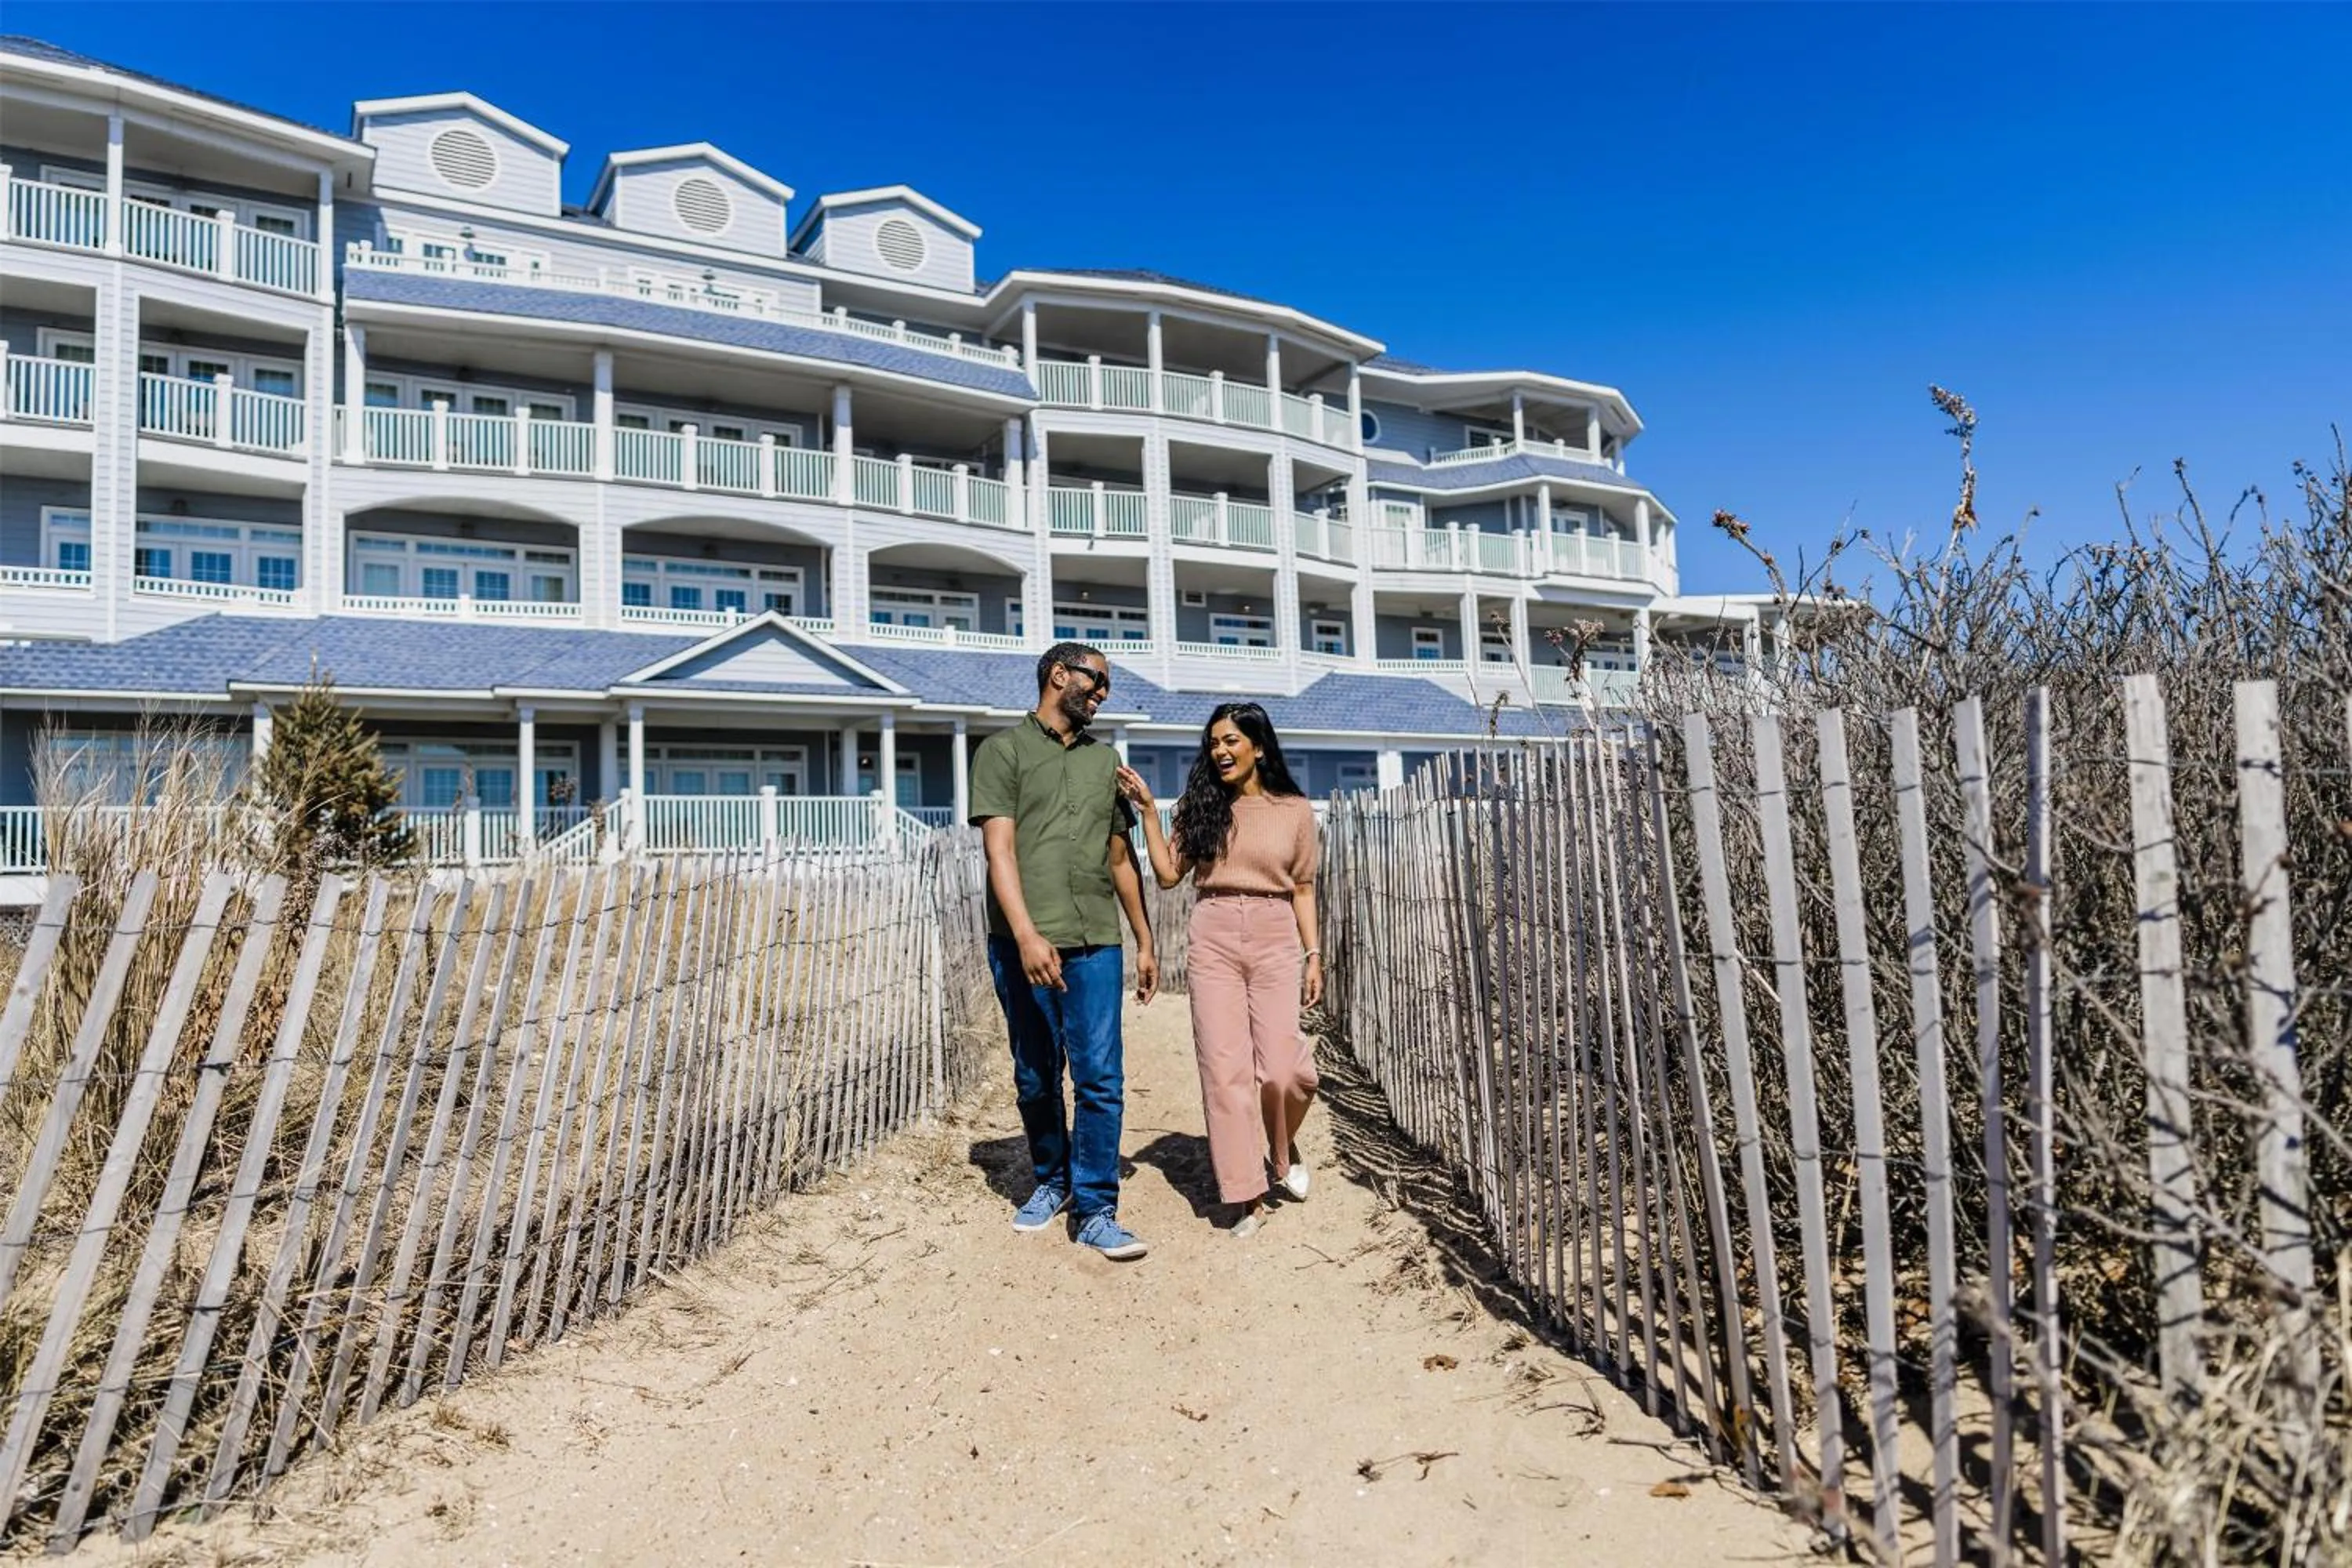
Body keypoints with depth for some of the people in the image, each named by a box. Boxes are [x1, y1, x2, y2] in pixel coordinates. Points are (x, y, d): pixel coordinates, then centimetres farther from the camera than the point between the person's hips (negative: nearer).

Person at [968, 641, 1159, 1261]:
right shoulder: (1003, 750, 3)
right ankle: (1051, 1181, 30)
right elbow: (1000, 849, -8)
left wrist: (1145, 941, 18)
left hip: (1096, 941, 3)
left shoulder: (1105, 759, 17)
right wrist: (1027, 936, -20)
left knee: (1100, 1078, -4)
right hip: (1024, 943, -2)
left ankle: (1095, 1209, 5)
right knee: (1036, 1080, 9)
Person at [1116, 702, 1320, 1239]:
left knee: (1284, 1069, -8)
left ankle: (1282, 1150, 24)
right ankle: (1245, 1192, 9)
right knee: (1224, 1069, -2)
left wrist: (1314, 956, 6)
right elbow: (1168, 874, 3)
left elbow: (1303, 889, 10)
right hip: (1213, 940, 1)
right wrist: (1147, 809, -1)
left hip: (1276, 940, -1)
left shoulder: (1295, 810, 7)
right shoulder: (1201, 806, 8)